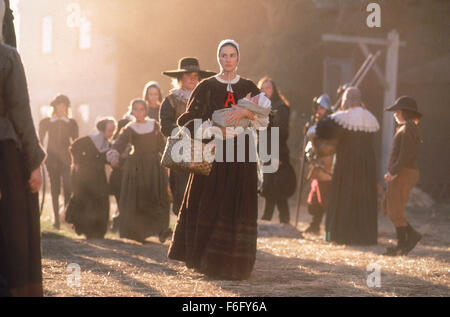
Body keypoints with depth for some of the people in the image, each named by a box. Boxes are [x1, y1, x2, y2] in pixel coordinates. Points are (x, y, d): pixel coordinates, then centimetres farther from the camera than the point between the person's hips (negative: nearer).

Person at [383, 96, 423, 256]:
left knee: (395, 211, -6)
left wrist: (393, 172, -19)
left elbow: (406, 154, -21)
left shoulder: (408, 128, -13)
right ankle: (411, 235, 12)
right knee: (387, 208, 12)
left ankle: (402, 245, 1)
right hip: (400, 175, 10)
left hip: (403, 174, -10)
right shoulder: (405, 128, 18)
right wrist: (392, 172, 15)